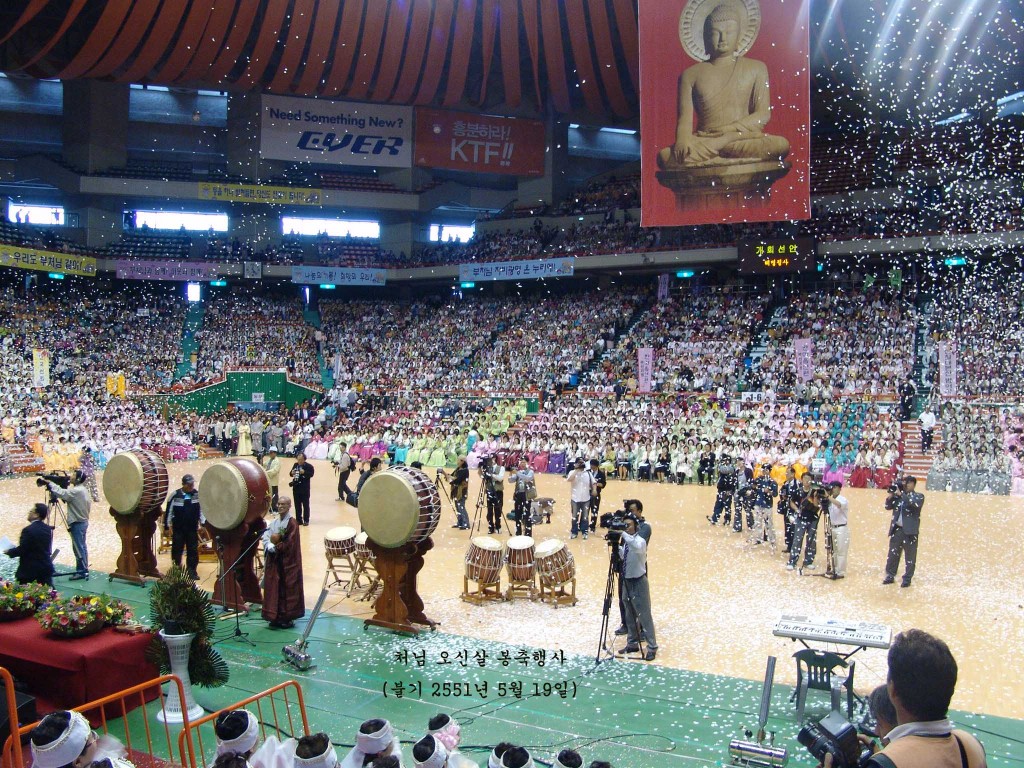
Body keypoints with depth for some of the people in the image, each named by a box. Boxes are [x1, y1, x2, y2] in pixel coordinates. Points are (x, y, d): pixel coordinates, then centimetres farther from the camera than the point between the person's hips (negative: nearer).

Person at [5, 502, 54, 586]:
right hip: (46, 569, 6)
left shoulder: (28, 530, -18)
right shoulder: (48, 529, 6)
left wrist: (9, 552, 4)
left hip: (30, 570, -6)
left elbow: (21, 550, -17)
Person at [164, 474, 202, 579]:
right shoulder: (175, 495, -6)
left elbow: (202, 510, 6)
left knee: (193, 550, 5)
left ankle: (192, 570, 14)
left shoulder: (197, 495, 0)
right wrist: (168, 525, -3)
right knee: (177, 550, 6)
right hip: (178, 528, -1)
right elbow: (169, 511, -2)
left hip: (192, 528, 2)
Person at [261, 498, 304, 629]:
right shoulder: (274, 522, 10)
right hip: (274, 560, 6)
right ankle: (276, 617, 16)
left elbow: (289, 544, -16)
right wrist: (269, 547, -17)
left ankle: (288, 618, 7)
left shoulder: (292, 523, -10)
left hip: (287, 562, -6)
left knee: (287, 588, 0)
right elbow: (266, 537, 0)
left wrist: (276, 547, -11)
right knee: (273, 588, 7)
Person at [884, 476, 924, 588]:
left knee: (910, 556, 3)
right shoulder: (899, 496, 10)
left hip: (910, 531, -4)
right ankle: (890, 576, 22)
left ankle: (907, 579, 13)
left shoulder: (919, 496, -1)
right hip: (896, 529, 4)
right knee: (892, 554, 11)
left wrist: (901, 494, -22)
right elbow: (888, 506, 8)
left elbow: (915, 504, -23)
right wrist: (891, 495, -7)